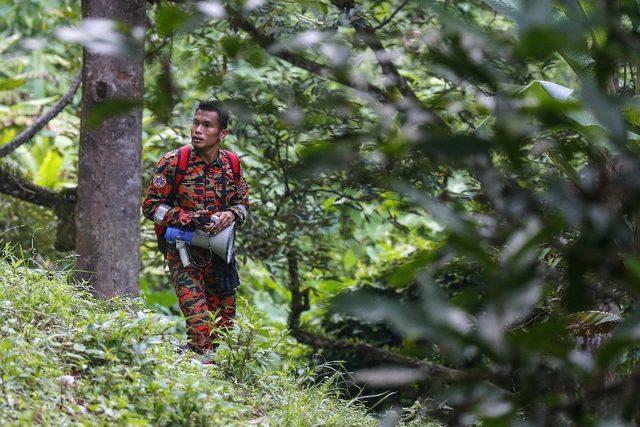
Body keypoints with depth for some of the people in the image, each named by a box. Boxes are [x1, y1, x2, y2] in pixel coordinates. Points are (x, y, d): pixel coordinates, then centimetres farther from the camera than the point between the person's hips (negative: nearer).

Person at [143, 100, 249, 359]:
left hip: (220, 252, 5)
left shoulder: (231, 163, 1)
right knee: (200, 326, -18)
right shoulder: (173, 162, -11)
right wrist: (190, 219, -20)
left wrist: (231, 215, -11)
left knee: (225, 326, 10)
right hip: (184, 252, -5)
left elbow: (243, 202, 13)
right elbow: (151, 206, -8)